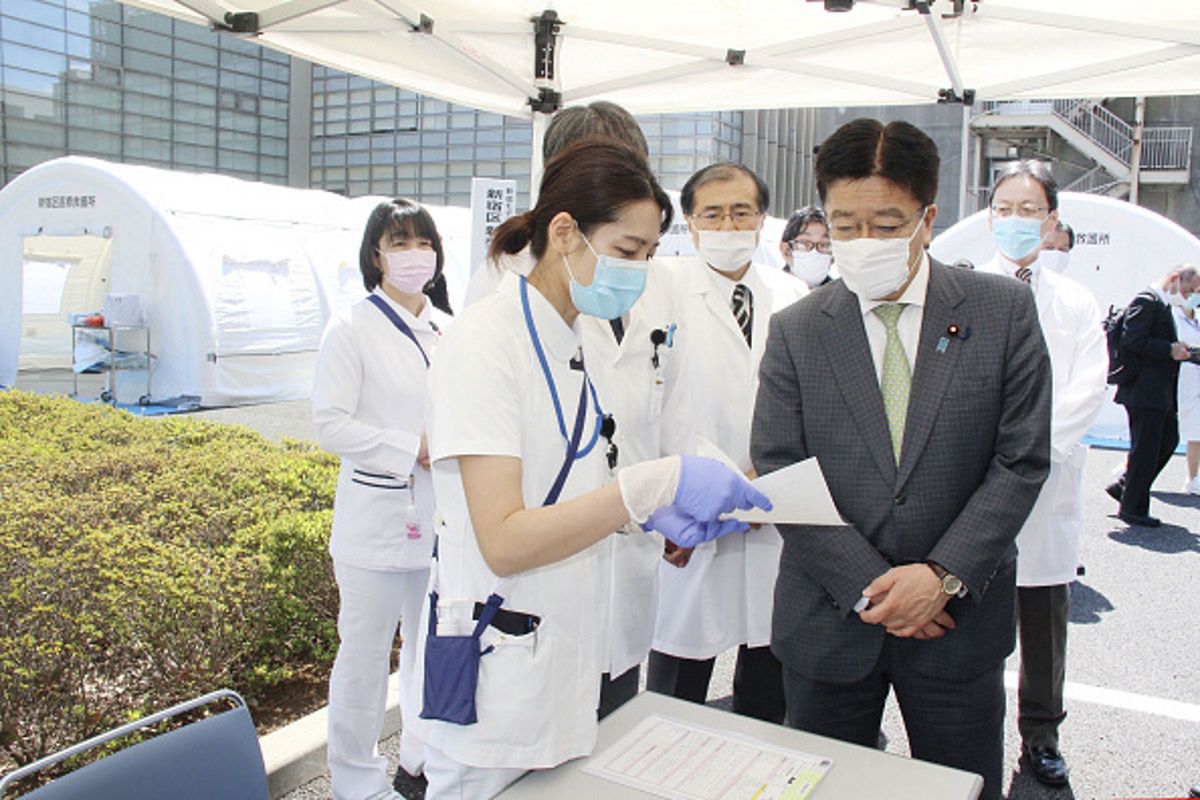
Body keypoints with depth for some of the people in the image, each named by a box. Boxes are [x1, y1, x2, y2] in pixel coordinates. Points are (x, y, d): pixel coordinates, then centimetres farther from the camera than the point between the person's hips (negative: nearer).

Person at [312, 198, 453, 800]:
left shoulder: (450, 330, 8)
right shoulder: (352, 330, -7)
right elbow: (330, 423, -12)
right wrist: (414, 450, -18)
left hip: (444, 516, 5)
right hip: (379, 518, -5)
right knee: (365, 654, 7)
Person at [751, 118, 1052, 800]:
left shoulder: (1003, 311, -3)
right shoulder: (796, 332, -3)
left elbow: (1023, 460, -5)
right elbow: (779, 474, -6)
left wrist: (943, 576, -14)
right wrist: (867, 587, -12)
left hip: (959, 621, 0)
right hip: (829, 622, 1)